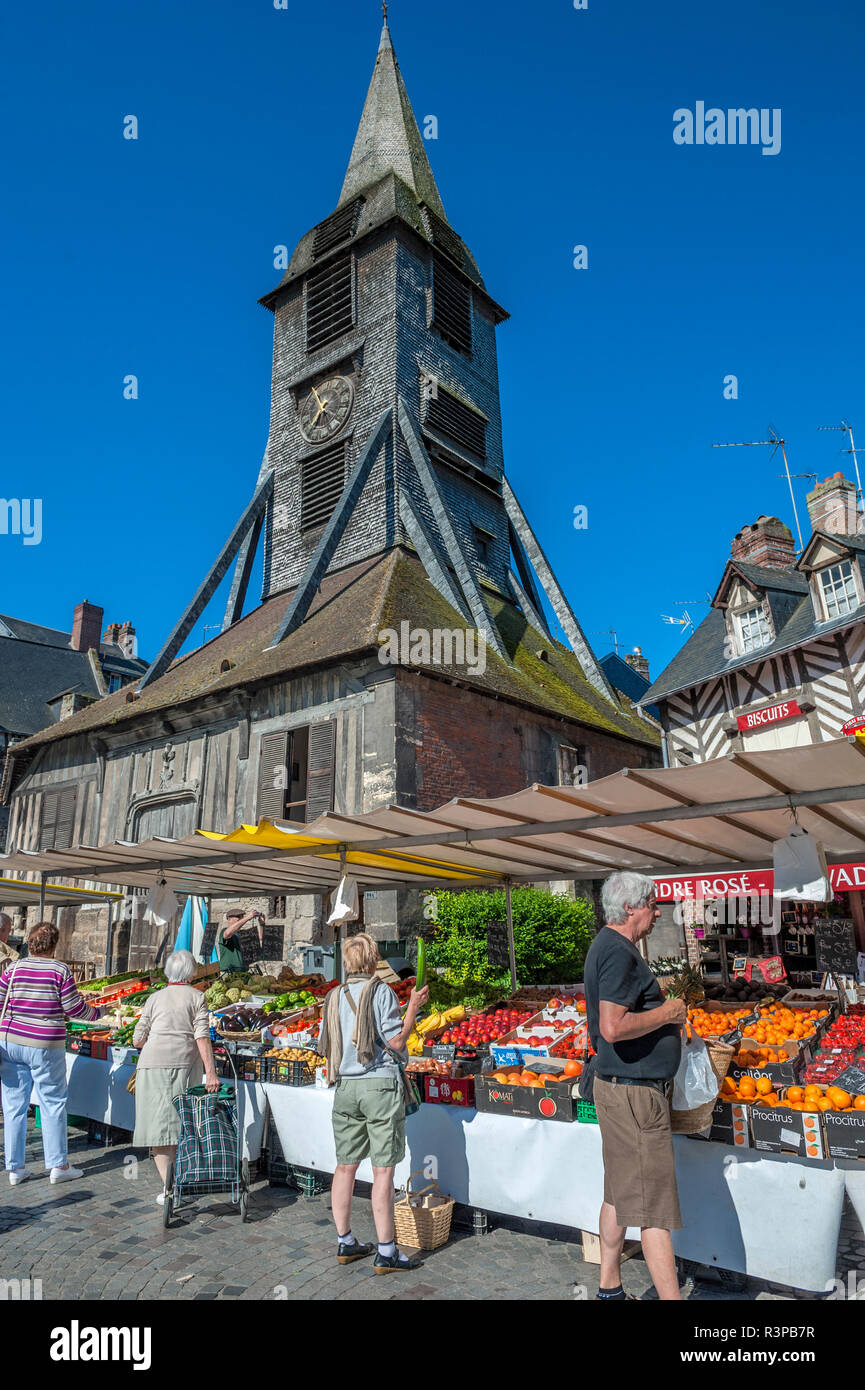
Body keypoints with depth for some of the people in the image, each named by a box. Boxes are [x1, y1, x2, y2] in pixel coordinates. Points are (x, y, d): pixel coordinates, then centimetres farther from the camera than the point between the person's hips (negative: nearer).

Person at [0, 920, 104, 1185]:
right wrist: (97, 1013, 11)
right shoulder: (60, 970, -9)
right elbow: (74, 1008, -6)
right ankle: (58, 1166, 14)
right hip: (45, 1047, -3)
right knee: (53, 1104, 7)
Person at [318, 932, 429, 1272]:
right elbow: (396, 1041, -13)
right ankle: (386, 1253, 7)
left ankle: (345, 1243, 26)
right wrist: (413, 1007, -4)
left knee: (346, 1166, 14)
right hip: (380, 1084, -6)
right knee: (383, 1170, 1)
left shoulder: (334, 996, 7)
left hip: (345, 1087, 6)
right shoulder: (381, 991, -11)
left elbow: (325, 1047, 12)